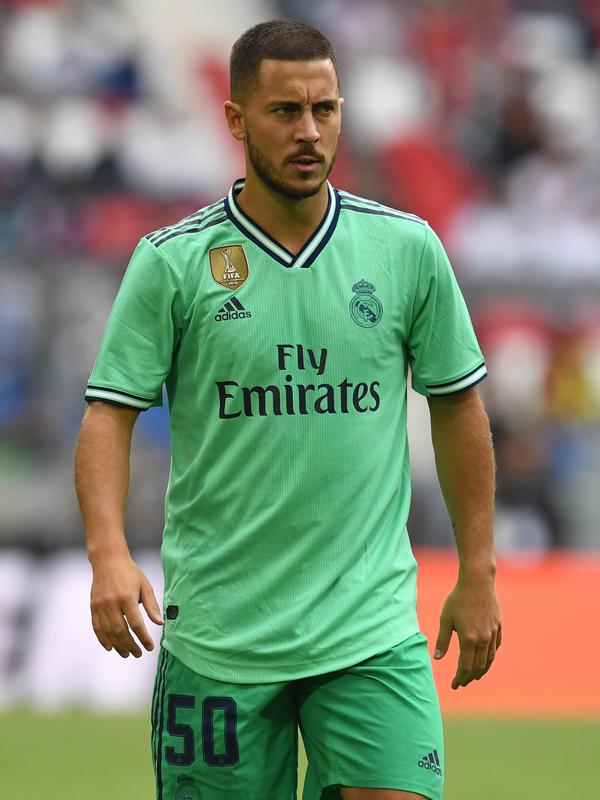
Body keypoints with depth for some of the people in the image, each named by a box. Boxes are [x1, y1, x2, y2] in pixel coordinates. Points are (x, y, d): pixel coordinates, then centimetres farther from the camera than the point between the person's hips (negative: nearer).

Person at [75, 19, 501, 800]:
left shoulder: (408, 249, 3)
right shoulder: (172, 262, -3)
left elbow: (458, 406, 12)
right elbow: (109, 414, -4)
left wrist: (477, 573, 11)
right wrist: (110, 554, -20)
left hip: (372, 629, 1)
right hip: (217, 636, -1)